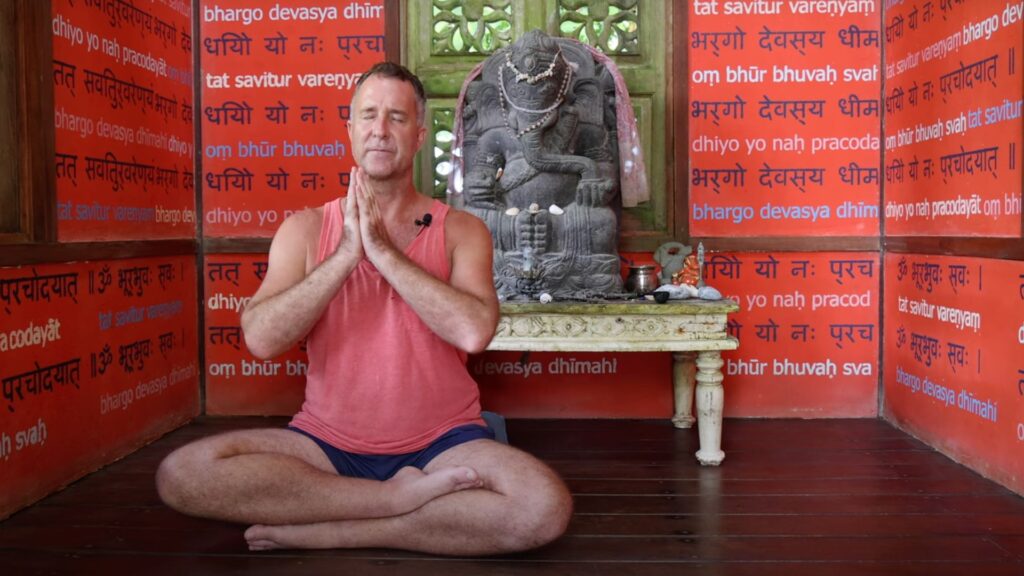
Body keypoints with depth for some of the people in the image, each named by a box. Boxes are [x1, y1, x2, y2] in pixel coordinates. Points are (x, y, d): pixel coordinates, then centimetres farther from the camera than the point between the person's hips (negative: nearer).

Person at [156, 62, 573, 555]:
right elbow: (260, 339, -10)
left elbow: (474, 331, -19)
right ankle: (397, 497, -17)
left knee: (545, 506, -30)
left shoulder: (461, 230, 1)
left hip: (440, 445, -1)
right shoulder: (305, 229, 5)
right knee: (181, 472, -23)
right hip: (326, 443, 2)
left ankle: (323, 533, -18)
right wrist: (346, 254, -15)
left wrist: (383, 250, -16)